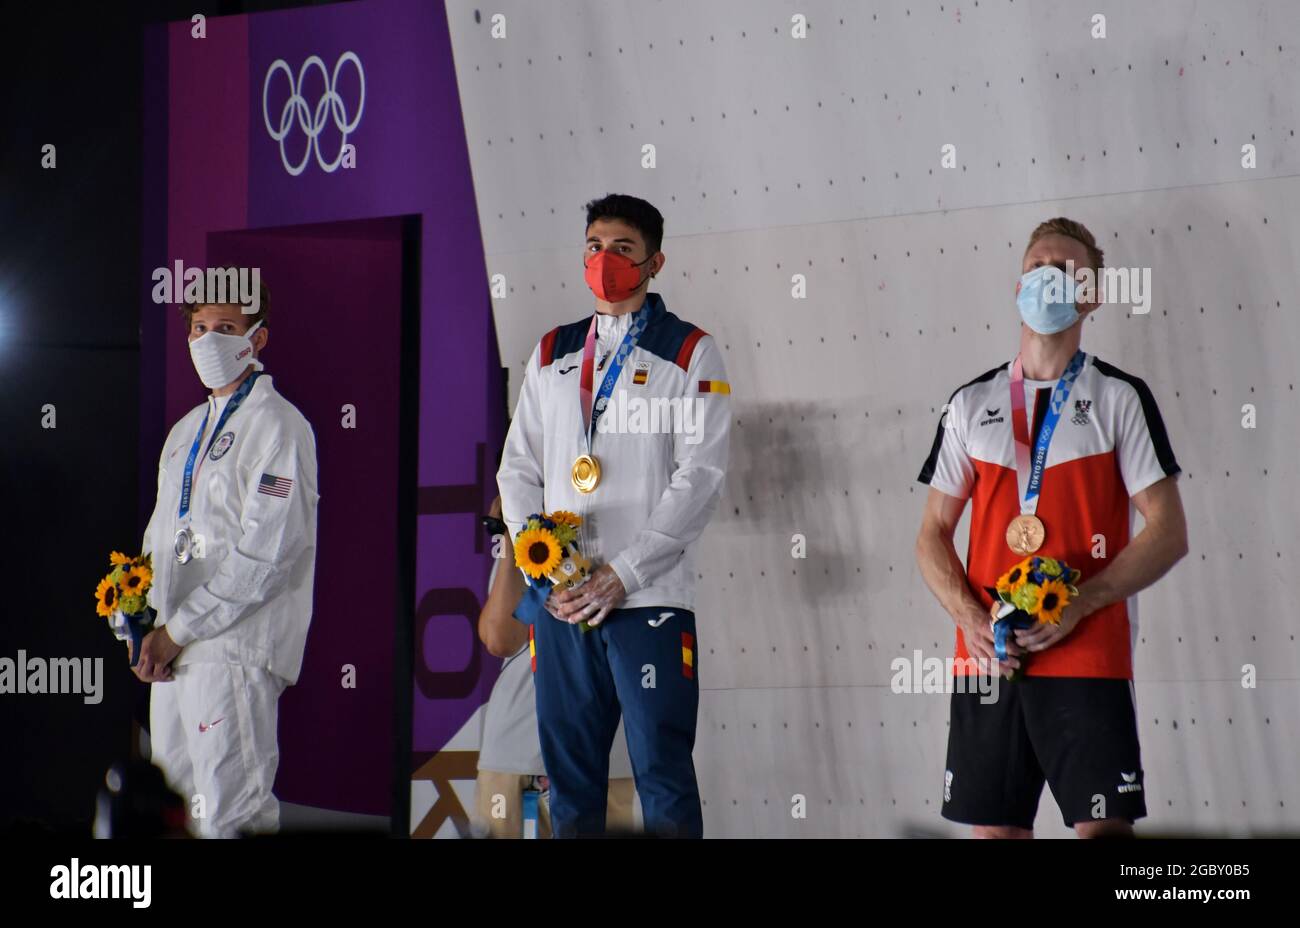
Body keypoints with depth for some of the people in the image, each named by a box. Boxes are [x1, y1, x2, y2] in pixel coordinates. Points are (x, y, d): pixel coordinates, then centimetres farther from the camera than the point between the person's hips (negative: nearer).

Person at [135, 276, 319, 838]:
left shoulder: (277, 427, -7)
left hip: (236, 651, -9)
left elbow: (265, 554, -15)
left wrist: (178, 631, -13)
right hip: (173, 648, 9)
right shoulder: (186, 431, 20)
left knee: (229, 819, -11)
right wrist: (151, 630, 4)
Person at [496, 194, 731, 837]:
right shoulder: (552, 355, 17)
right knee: (569, 776, 6)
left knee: (664, 780, -6)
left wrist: (622, 574, -12)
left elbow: (700, 476, -5)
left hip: (650, 598, -4)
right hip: (560, 602, 4)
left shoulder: (689, 355, 3)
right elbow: (519, 466, 15)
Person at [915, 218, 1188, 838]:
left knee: (1103, 827, -10)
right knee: (995, 829, 3)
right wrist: (969, 617, -6)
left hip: (1088, 656, -3)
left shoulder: (1119, 398, 4)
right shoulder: (971, 404, 13)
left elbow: (1168, 533, -1)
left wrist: (1077, 606, -13)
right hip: (985, 659, 3)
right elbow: (933, 535, 13)